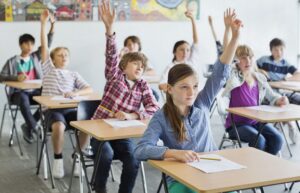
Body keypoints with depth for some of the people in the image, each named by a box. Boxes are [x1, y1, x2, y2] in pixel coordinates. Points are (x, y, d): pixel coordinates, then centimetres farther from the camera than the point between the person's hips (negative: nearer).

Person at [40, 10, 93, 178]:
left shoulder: (74, 75, 20)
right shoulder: (49, 69, 15)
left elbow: (90, 89, 7)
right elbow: (44, 46, 6)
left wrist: (76, 93, -13)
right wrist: (44, 23, -1)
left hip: (70, 109, 2)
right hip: (51, 109, -2)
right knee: (59, 126, -36)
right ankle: (58, 159, -12)